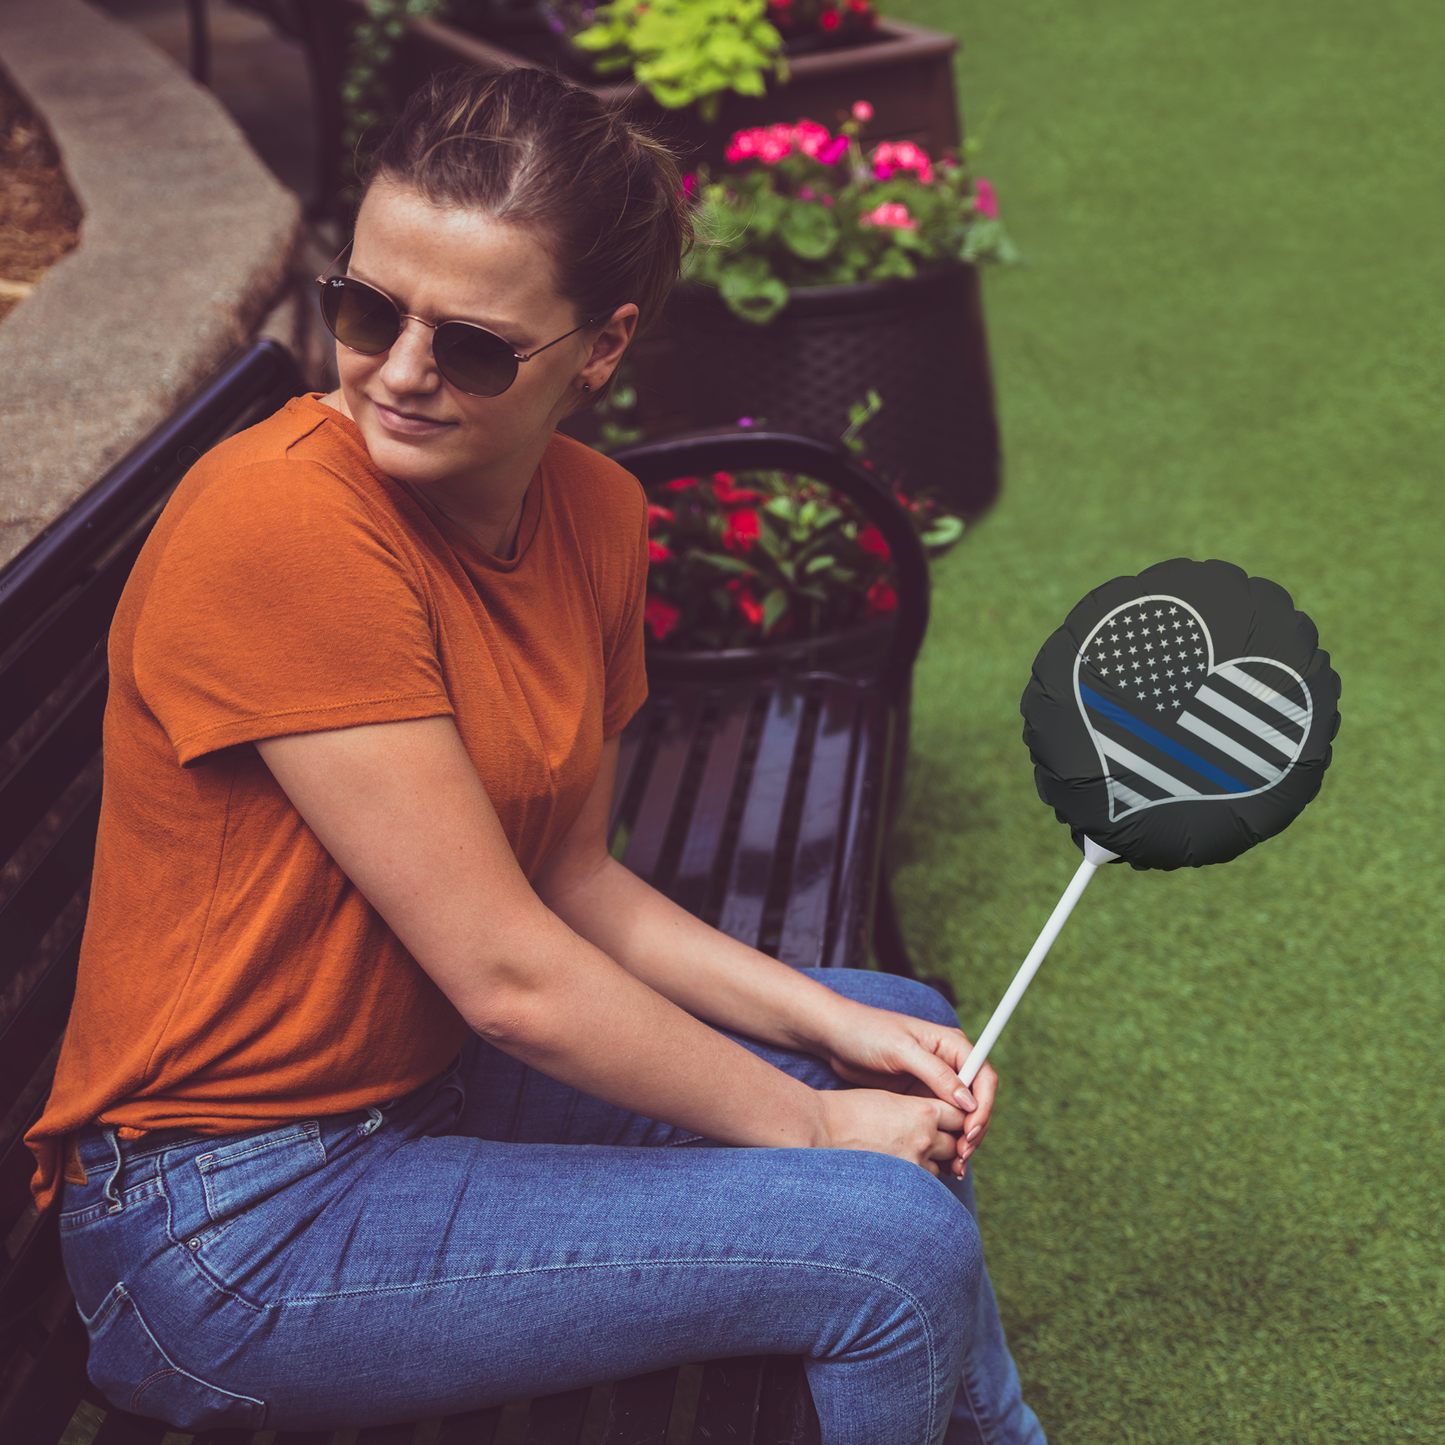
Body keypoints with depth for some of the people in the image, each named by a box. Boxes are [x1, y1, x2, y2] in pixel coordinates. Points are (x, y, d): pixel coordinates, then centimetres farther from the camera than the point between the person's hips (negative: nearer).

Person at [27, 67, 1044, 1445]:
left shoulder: (596, 515, -2)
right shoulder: (280, 523, -27)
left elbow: (571, 881, 6)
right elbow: (507, 974, -25)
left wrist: (843, 1033, -4)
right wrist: (806, 1128, -14)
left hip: (427, 1070, 9)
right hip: (234, 1220, -8)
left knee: (902, 1035, 18)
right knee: (893, 1244, -15)